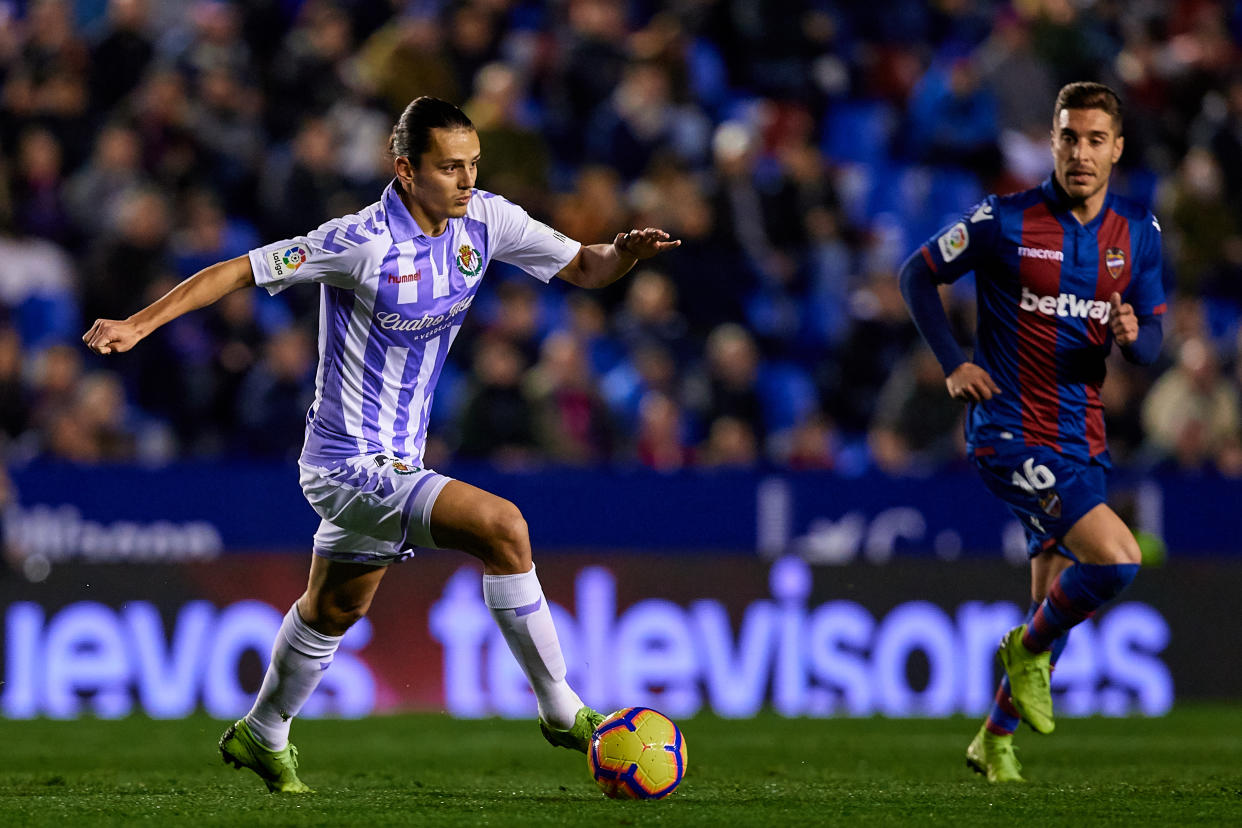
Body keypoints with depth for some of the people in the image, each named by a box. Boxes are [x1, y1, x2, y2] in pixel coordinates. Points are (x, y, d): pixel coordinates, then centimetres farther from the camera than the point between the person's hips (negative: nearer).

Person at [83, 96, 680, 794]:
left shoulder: (485, 219, -3)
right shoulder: (363, 242, -22)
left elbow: (582, 268, 6)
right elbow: (241, 271, -16)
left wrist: (623, 255, -17)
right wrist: (141, 323, -19)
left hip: (396, 461, 8)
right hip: (353, 463, -8)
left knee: (334, 608, 25)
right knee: (502, 527, -23)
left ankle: (263, 737, 45)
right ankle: (562, 711, -14)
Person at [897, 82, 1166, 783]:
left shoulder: (1139, 232, 6)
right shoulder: (1006, 221, -8)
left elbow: (1152, 342, 11)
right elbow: (918, 274, 3)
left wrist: (1133, 335, -13)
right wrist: (953, 363, -6)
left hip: (1083, 439, 6)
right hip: (1012, 431, -6)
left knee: (1056, 604, 10)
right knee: (1117, 559, -22)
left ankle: (996, 740, 28)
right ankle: (1030, 651, 4)